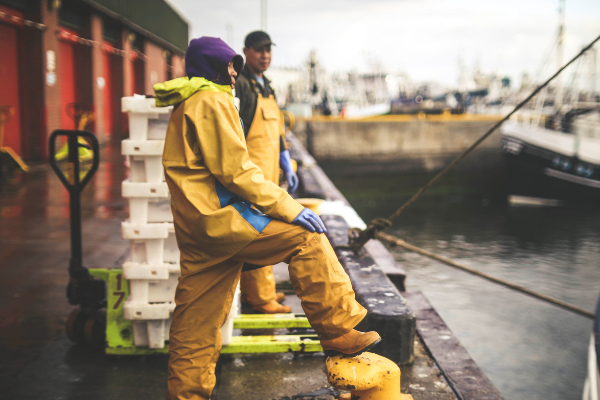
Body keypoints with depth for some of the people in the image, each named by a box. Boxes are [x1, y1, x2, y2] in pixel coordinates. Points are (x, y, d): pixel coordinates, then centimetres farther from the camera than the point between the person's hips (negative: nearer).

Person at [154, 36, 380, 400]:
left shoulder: (188, 104, 25)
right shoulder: (212, 100, -8)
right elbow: (235, 170, -16)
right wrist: (289, 208, -15)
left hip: (197, 226, 11)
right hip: (216, 218, -11)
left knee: (198, 317, 13)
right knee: (305, 237, -10)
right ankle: (339, 334, -9)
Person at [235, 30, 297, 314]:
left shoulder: (267, 87, 21)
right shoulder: (239, 84, -9)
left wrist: (287, 167, 22)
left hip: (269, 171, 9)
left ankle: (254, 290, 22)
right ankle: (260, 297, -2)